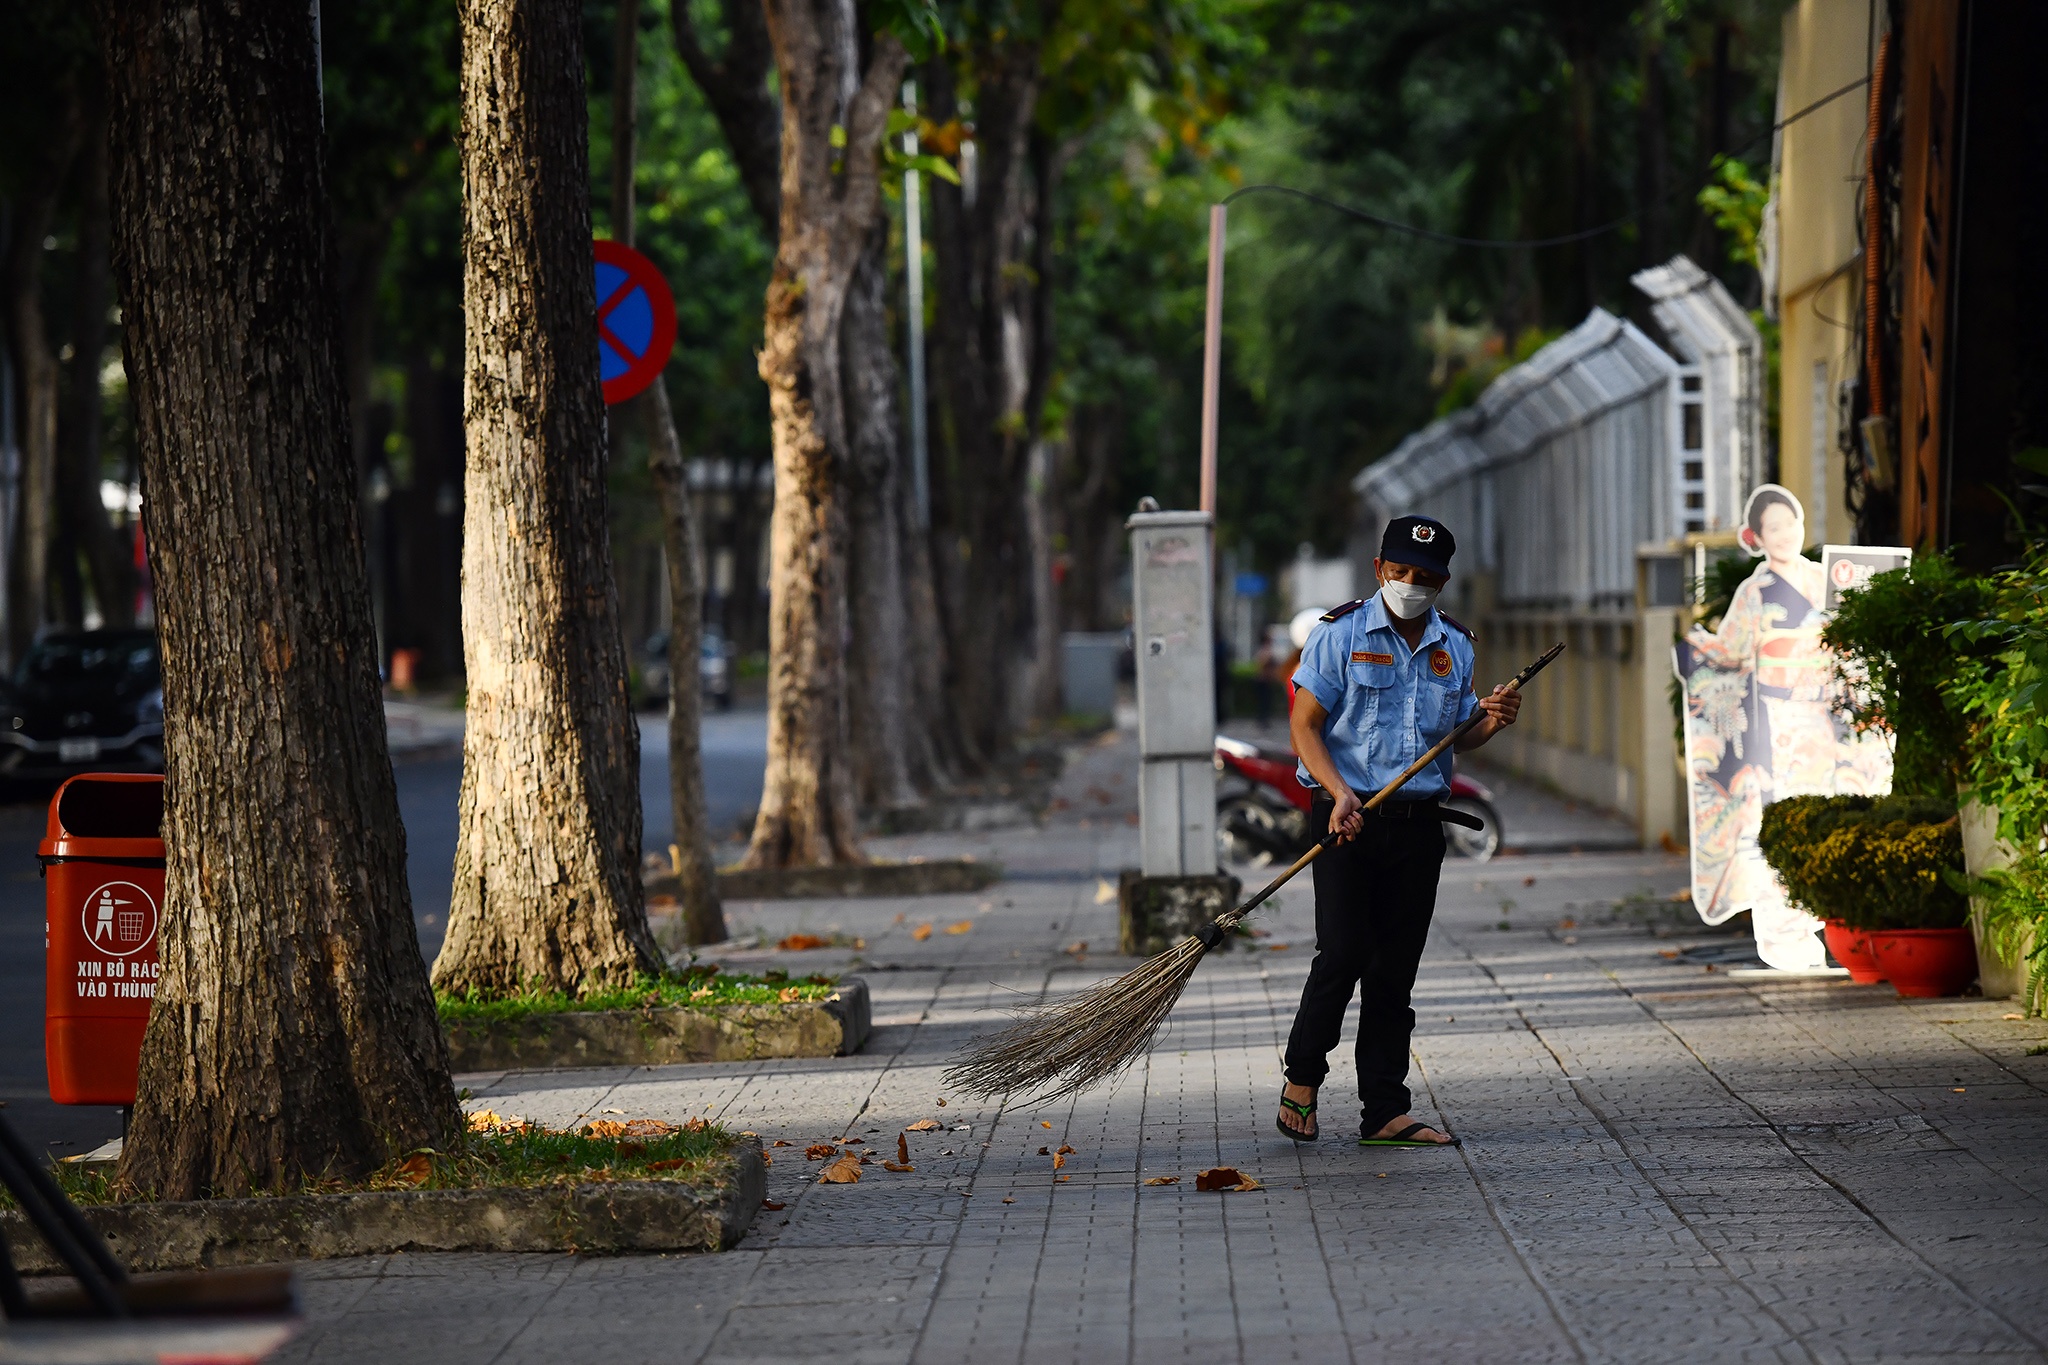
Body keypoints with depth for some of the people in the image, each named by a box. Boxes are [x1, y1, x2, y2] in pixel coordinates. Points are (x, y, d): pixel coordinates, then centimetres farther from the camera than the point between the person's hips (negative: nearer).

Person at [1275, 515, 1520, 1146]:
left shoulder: (1454, 645, 12)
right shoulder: (1340, 633, -2)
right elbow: (1304, 724, -6)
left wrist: (1491, 721, -3)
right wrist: (1339, 793, -20)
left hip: (1419, 824, 4)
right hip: (1348, 819, -4)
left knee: (1395, 970, 5)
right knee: (1344, 953, -13)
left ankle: (1385, 1112, 7)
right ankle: (1301, 1079, 8)